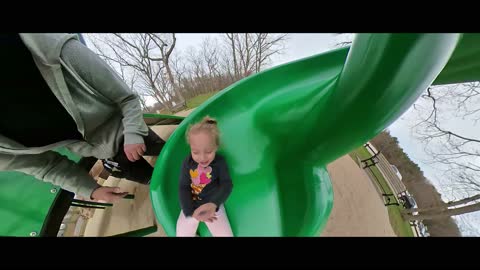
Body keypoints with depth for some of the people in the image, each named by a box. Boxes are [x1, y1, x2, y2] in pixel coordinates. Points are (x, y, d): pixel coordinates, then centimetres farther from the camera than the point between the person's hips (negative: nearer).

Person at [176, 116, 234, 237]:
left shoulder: (220, 162, -15)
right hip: (191, 206, 2)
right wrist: (191, 211, -22)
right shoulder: (187, 163, -11)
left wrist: (213, 204, -40)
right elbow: (183, 188, -9)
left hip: (213, 206, -1)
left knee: (226, 234, -9)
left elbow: (226, 185, -22)